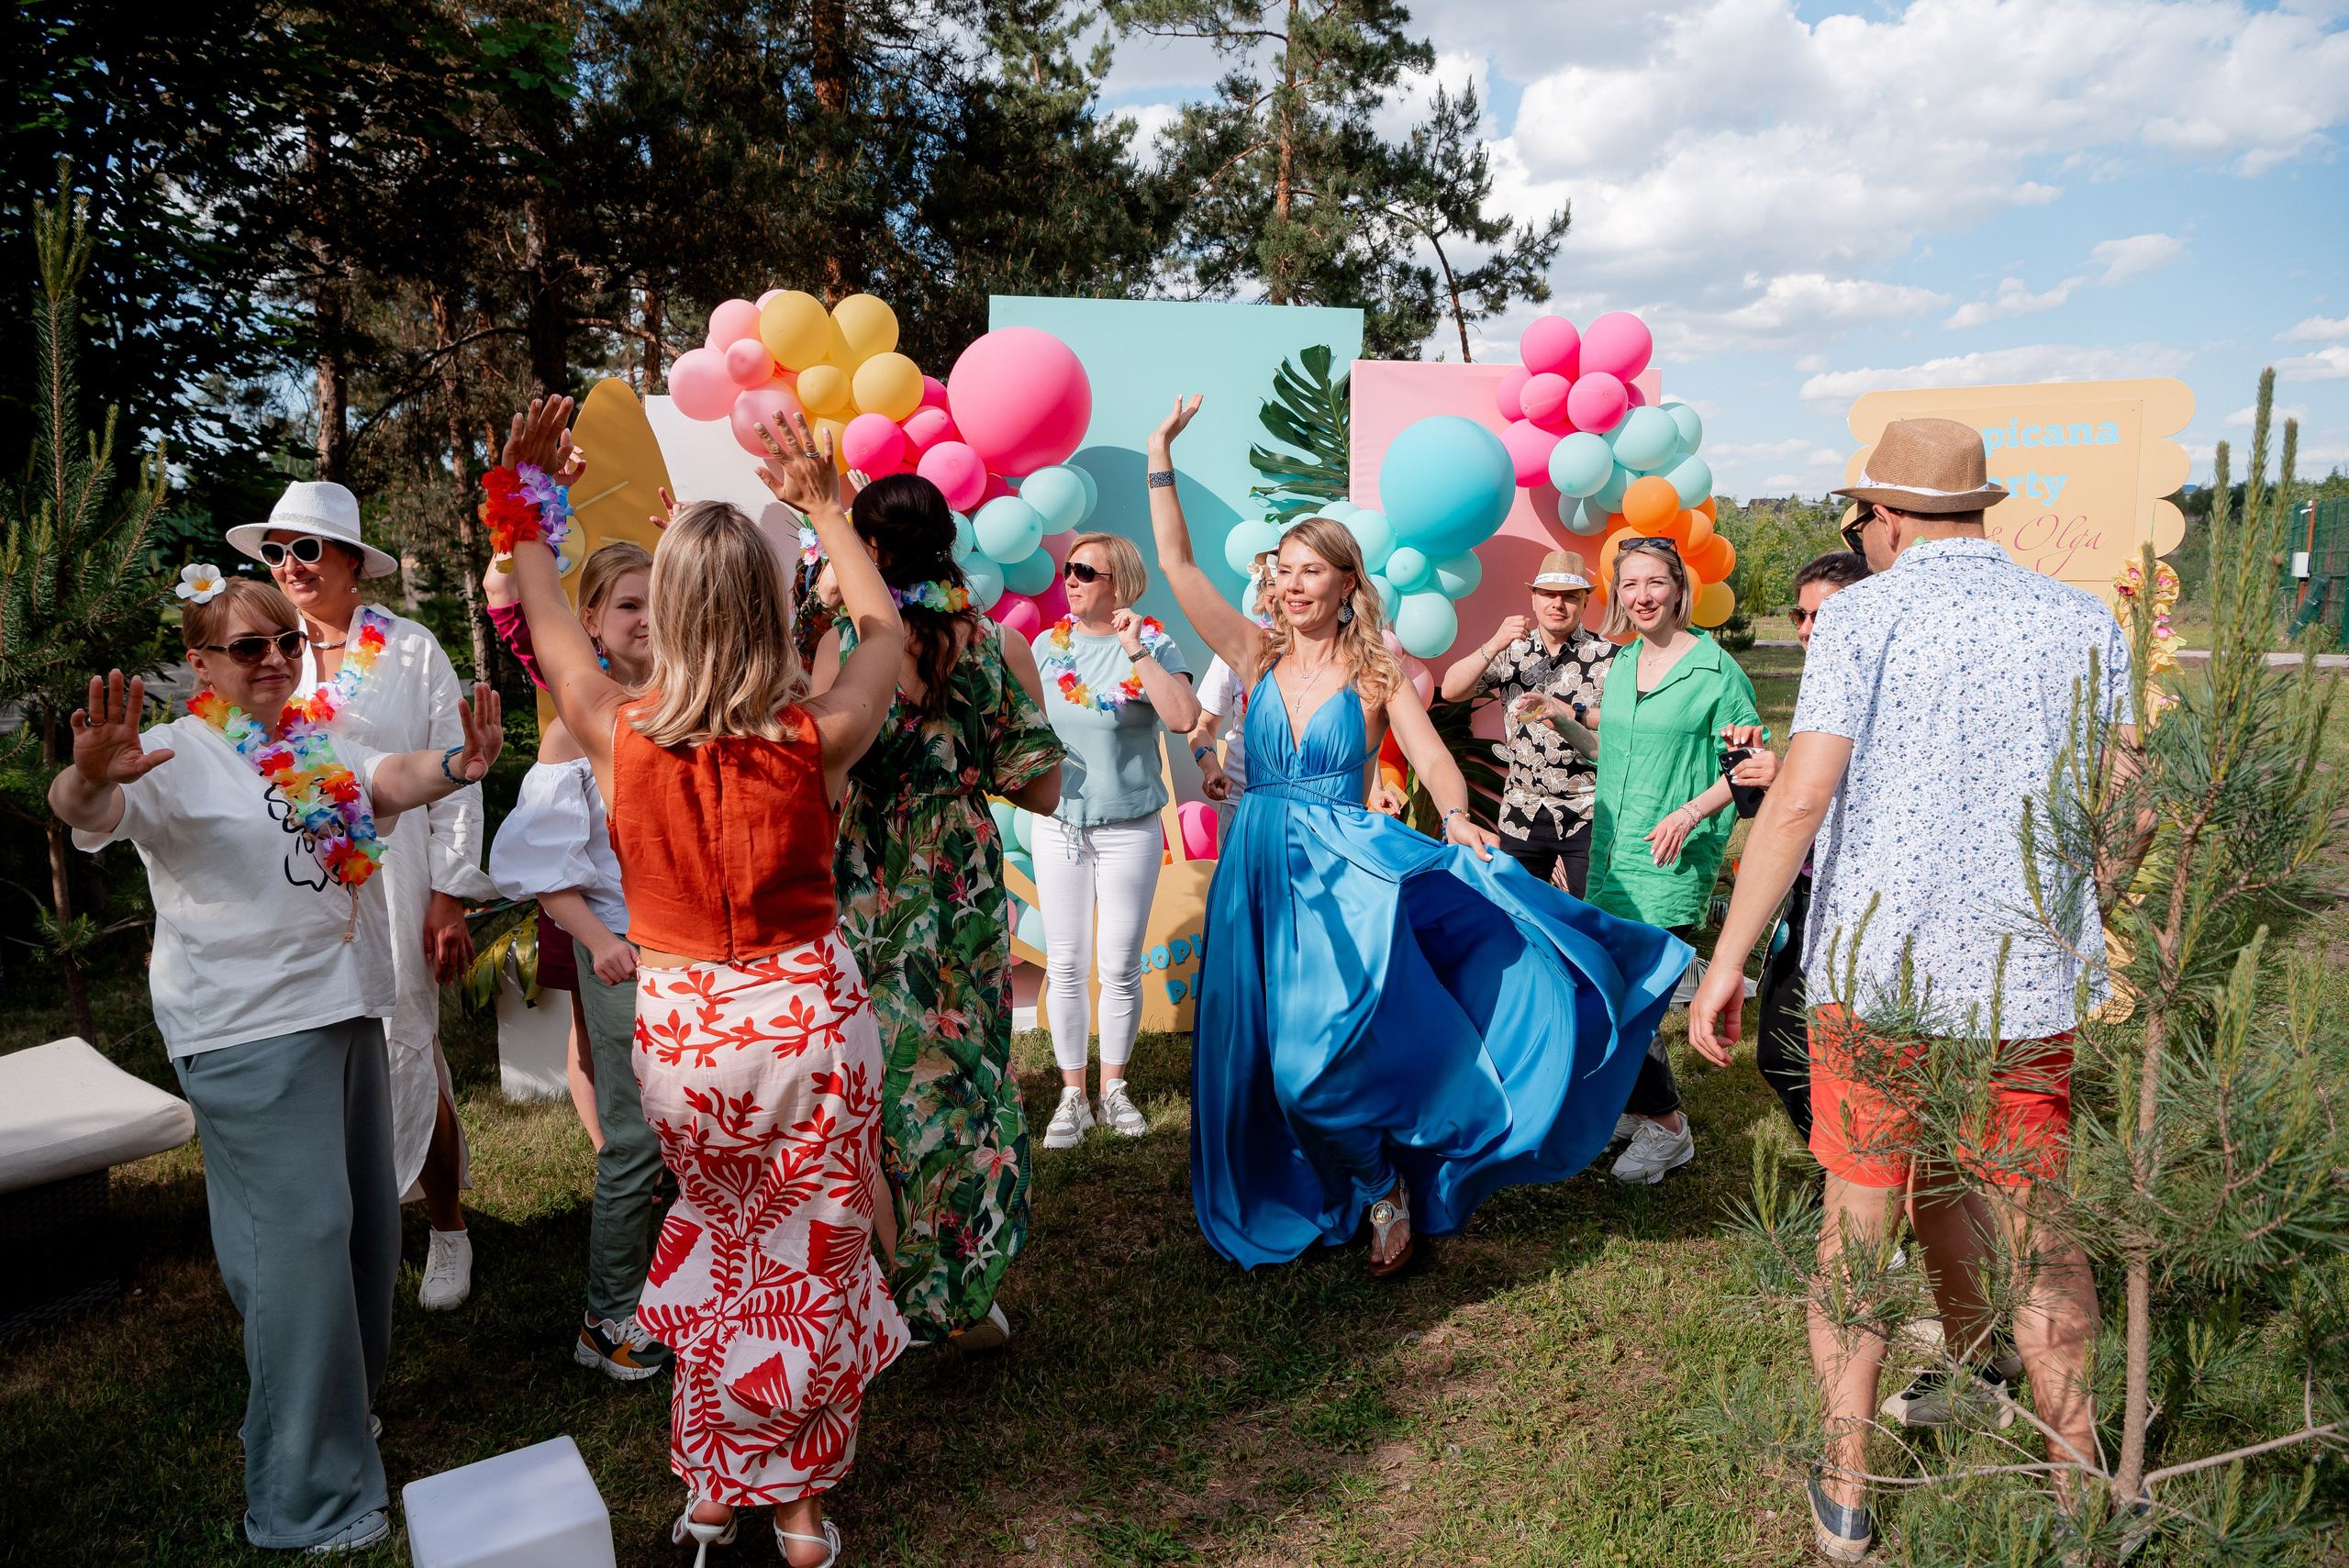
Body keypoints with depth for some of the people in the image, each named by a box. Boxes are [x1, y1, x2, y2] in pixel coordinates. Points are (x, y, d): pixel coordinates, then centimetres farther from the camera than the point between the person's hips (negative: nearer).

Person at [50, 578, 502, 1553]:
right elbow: (86, 812, -23)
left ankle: (340, 1398, 38)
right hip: (248, 1031, -7)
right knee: (299, 1232, -8)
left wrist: (458, 766, -21)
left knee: (364, 1218, 16)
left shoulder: (319, 746, 13)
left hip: (346, 1006, 8)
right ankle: (306, 1497, 4)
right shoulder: (176, 757, -8)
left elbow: (392, 781, 0)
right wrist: (91, 777, -47)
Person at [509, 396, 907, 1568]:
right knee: (811, 1259, 17)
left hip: (678, 1028, 2)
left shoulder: (617, 737, -16)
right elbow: (884, 630, 3)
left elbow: (544, 621, 5)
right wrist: (823, 506, 9)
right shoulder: (818, 739, -18)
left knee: (720, 1239, 28)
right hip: (809, 1015, -1)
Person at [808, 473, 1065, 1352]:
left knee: (873, 1085, 12)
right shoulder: (1001, 650, -4)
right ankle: (967, 1300, 23)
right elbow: (1040, 791, -1)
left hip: (865, 896, -1)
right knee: (966, 1073, 13)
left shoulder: (843, 647, -9)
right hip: (966, 893, 2)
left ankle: (878, 1294, 24)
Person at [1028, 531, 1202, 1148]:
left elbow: (1184, 718, -25)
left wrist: (1136, 650, -23)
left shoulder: (1154, 645, -8)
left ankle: (1113, 1087, 22)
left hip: (1129, 828, -3)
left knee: (1119, 968, 4)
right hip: (1058, 824, 3)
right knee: (1065, 966, 5)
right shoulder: (1048, 644, 4)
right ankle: (1071, 1093, 17)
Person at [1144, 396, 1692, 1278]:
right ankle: (1299, 1205, 32)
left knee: (1327, 1053, -15)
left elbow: (1431, 755, -7)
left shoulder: (1377, 672, 0)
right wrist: (1161, 457, 0)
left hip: (1344, 874, -4)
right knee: (1259, 1053, 10)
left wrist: (1456, 822, -28)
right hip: (1260, 873, 4)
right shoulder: (1259, 656, 5)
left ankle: (1389, 1185, 13)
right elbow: (1177, 565, 3)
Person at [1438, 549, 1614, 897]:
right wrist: (1494, 646, -14)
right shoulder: (1512, 653, 9)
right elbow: (1451, 691, -2)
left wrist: (1569, 712, -24)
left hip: (1589, 817, -3)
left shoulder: (1608, 656, -1)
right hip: (1521, 818, 3)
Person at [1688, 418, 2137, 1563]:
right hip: (2032, 981, 3)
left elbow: (1802, 795, -14)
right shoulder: (2084, 623, 7)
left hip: (1875, 974, -3)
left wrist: (1729, 961, -10)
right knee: (2041, 1232, 18)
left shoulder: (1865, 615, -4)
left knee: (1857, 1223, 10)